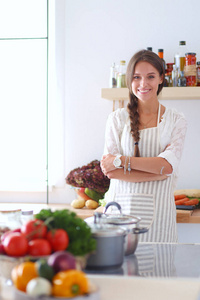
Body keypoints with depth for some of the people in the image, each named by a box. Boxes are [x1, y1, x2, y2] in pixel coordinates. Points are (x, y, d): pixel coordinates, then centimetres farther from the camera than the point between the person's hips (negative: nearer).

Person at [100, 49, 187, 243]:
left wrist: (121, 160, -12)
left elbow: (169, 165, -10)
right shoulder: (117, 118, 5)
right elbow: (110, 170, -5)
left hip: (157, 212, 0)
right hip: (121, 206, 0)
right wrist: (158, 171, -12)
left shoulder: (175, 120, 5)